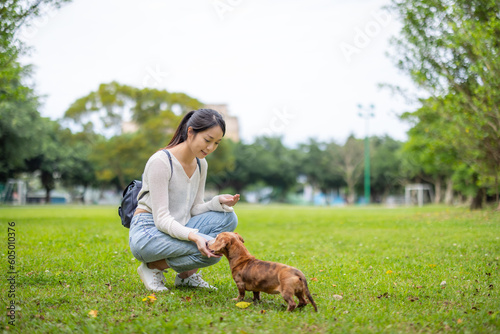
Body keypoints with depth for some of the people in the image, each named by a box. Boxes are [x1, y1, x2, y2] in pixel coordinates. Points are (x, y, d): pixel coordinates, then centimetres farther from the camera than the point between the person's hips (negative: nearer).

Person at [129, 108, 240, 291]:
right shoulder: (161, 161, -19)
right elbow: (161, 218, -23)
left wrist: (219, 201, -12)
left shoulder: (201, 164, 5)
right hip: (147, 233, -8)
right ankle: (153, 267, -6)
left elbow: (194, 210, 8)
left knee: (227, 217, -12)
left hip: (176, 230, 8)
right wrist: (193, 236, -39)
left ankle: (187, 273, -1)